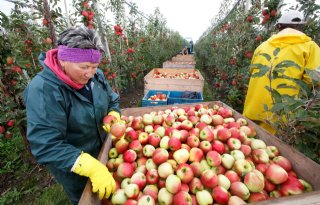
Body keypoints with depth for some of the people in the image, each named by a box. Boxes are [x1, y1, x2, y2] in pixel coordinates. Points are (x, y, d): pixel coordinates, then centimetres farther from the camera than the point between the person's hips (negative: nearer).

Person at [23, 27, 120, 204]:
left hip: (104, 151, 5)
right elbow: (46, 146, -32)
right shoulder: (43, 90, -28)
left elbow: (112, 101, 4)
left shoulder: (96, 76, -10)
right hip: (74, 170, -5)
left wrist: (113, 117, -17)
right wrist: (91, 167, -39)